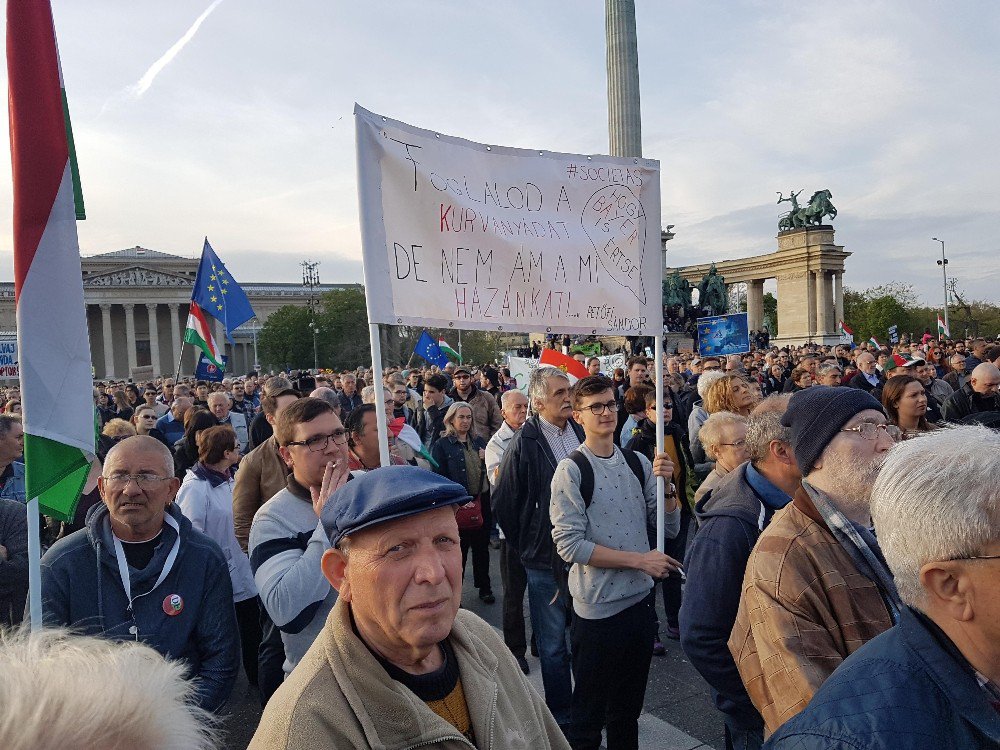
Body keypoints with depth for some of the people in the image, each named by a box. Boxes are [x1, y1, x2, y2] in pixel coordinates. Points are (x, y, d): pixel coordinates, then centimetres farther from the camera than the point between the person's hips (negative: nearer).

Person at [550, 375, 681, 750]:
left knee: (628, 710, 22)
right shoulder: (571, 470, -13)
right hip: (597, 610, -5)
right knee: (588, 715, 11)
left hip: (640, 600, 5)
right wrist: (639, 559, -18)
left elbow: (669, 528, 6)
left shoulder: (639, 463, 3)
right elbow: (569, 544, -18)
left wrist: (666, 483, -12)